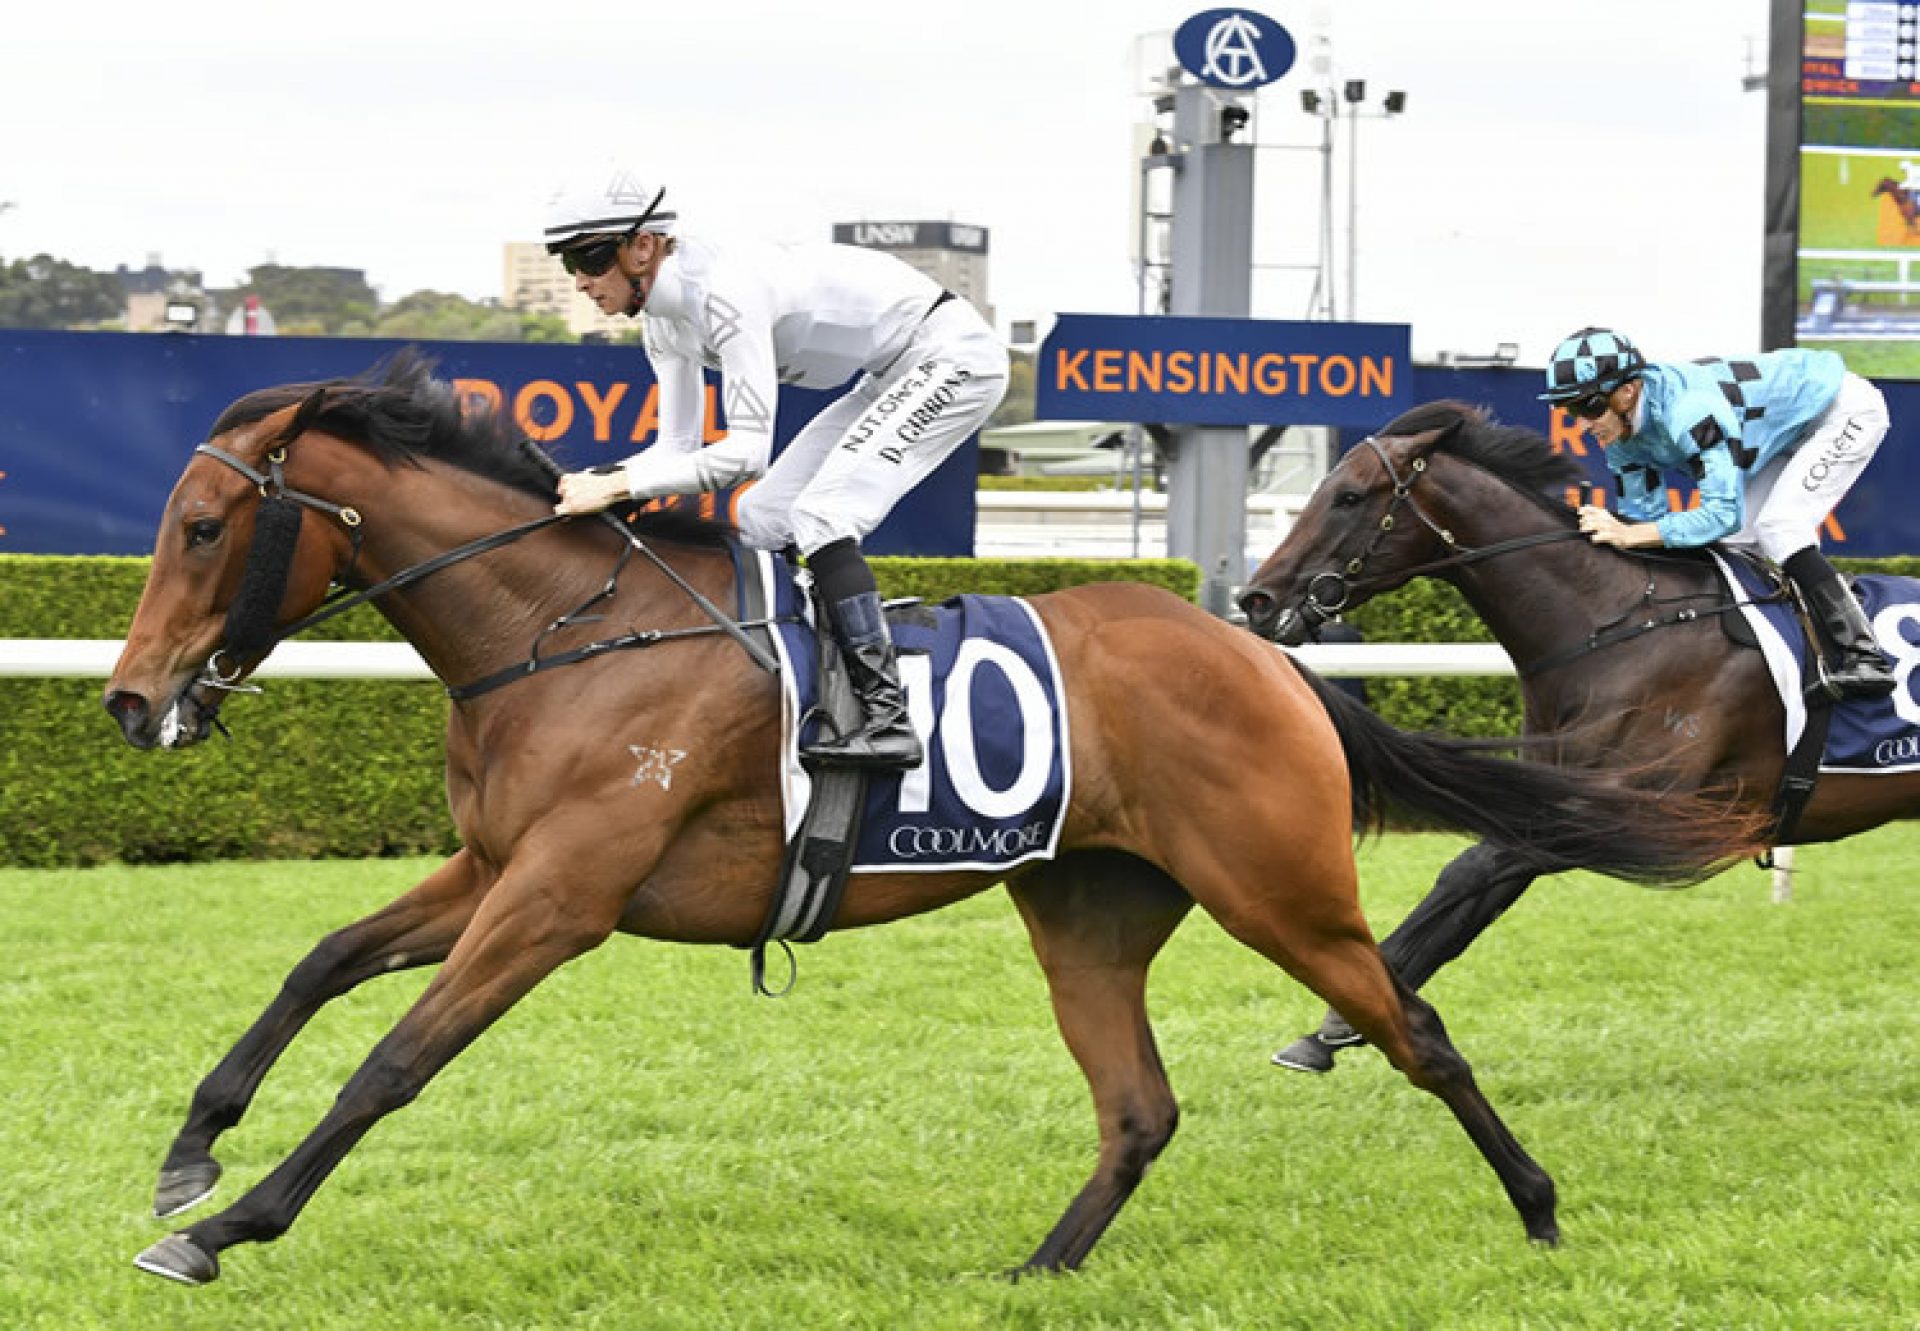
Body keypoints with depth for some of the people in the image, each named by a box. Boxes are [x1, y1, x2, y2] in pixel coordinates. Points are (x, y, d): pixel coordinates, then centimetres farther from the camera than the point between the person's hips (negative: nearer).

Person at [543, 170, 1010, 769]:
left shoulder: (725, 289, -29)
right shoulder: (664, 318, 1)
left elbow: (746, 453, -32)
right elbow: (678, 447, 5)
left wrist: (618, 486, -31)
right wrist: (589, 482, -12)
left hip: (953, 354, -10)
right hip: (894, 378, 10)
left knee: (819, 515, -22)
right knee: (762, 517, 6)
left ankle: (887, 720, -25)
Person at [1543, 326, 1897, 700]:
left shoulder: (1689, 408, -39)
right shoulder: (1621, 433, -11)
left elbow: (1724, 512, -41)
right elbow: (1643, 512, -3)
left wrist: (1631, 535, -45)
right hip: (1795, 431, 9)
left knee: (1776, 528, -23)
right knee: (1736, 540, 3)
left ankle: (1863, 658, -24)